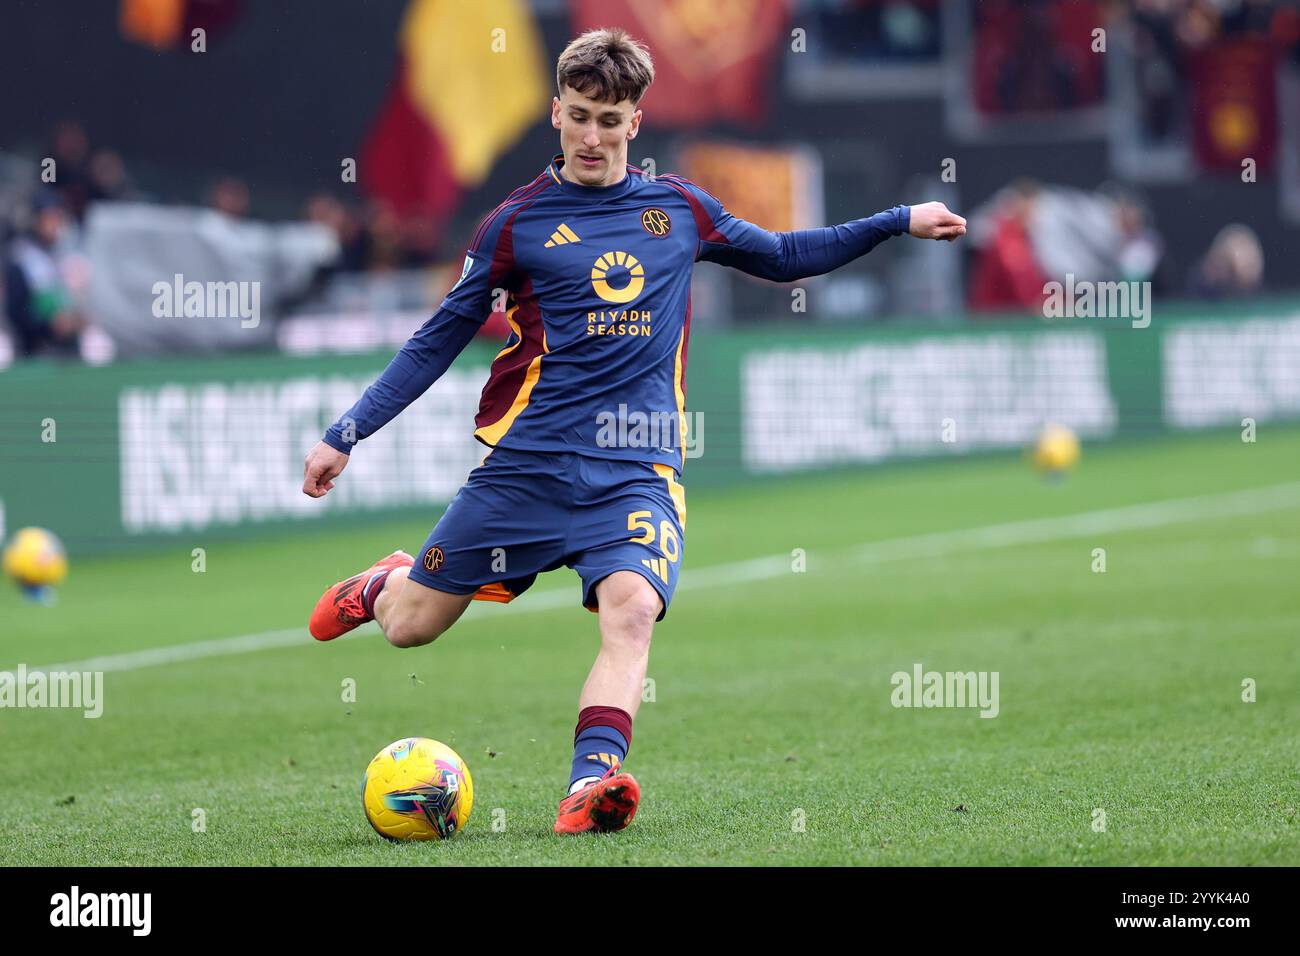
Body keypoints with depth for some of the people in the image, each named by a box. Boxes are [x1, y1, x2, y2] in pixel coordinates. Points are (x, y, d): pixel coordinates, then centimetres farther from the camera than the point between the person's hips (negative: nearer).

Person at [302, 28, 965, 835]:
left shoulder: (680, 209, 11)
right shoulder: (519, 222, 3)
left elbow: (782, 256, 27)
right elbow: (438, 341, 9)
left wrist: (900, 222, 22)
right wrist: (346, 436, 5)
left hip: (637, 472, 1)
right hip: (526, 463, -1)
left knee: (631, 609, -28)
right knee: (411, 625, 3)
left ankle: (593, 781, -37)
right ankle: (384, 585, 39)